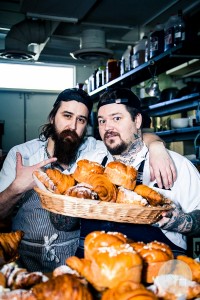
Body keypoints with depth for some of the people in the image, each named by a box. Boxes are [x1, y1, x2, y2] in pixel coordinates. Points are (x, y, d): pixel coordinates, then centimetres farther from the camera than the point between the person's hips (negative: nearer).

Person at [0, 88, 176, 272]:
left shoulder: (94, 150, -3)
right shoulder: (20, 154, -2)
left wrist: (156, 146, -24)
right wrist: (17, 187, -21)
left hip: (76, 256, 1)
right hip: (26, 255, 0)